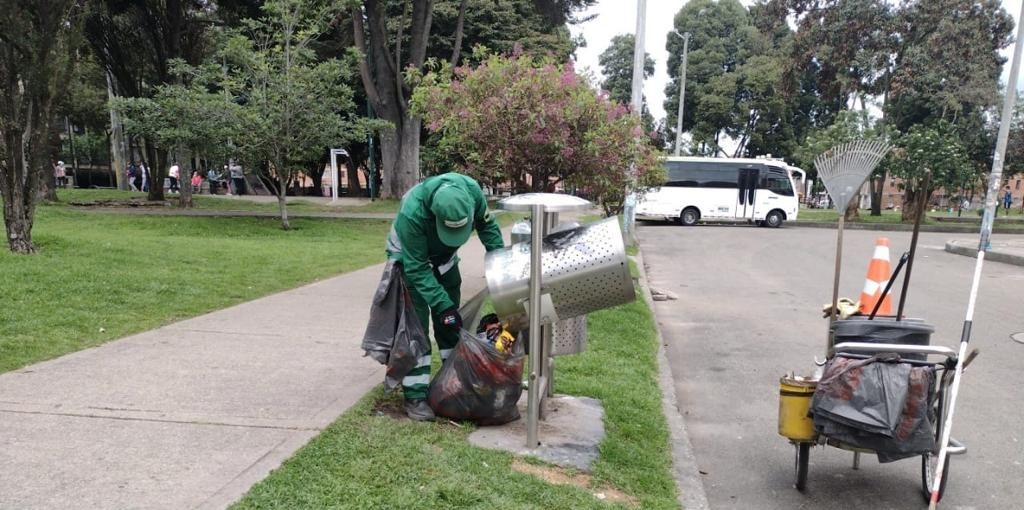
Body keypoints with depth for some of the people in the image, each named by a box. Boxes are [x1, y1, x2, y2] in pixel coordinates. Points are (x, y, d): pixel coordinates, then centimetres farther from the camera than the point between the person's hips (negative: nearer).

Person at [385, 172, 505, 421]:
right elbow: (417, 268, -32)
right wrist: (443, 305, -35)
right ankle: (415, 396, -5)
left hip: (443, 256, 5)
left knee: (451, 321, 9)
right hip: (410, 258, -5)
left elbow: (487, 224, -9)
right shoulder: (412, 213, -42)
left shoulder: (471, 190, -30)